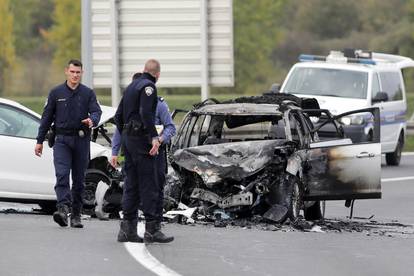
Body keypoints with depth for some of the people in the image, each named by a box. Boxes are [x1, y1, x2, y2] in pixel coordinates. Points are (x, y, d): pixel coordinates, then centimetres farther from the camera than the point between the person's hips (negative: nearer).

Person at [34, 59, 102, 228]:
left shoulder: (88, 93, 7)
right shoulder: (56, 93, 7)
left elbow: (96, 111, -6)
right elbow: (47, 117, 10)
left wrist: (92, 120, -30)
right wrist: (39, 141, 7)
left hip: (81, 140, 1)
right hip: (62, 140, -1)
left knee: (79, 179, 6)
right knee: (62, 175, -17)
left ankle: (76, 215, 13)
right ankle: (63, 208, -30)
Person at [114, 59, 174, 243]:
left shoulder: (131, 86, 18)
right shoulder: (148, 86, -9)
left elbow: (119, 116, 21)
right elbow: (145, 112, -23)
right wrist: (154, 137, -27)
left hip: (128, 139, 9)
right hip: (141, 139, -9)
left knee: (131, 184, 10)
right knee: (149, 185, -8)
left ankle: (127, 228, 9)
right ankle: (151, 229, -12)